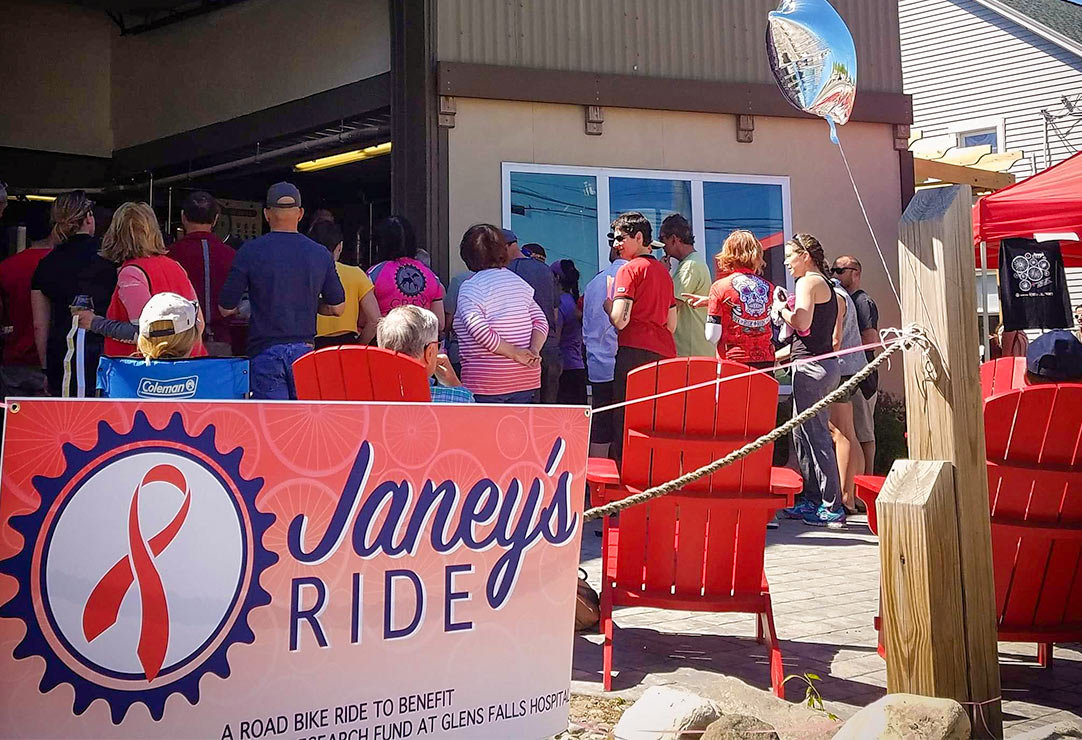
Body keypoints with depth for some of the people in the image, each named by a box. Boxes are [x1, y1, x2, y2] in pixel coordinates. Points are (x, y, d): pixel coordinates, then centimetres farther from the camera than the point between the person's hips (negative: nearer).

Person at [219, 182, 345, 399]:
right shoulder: (320, 254, 3)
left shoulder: (250, 251, -4)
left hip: (265, 351, -2)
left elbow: (226, 308, -1)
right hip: (304, 350, 2)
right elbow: (338, 308, 11)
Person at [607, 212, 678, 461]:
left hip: (634, 350, -7)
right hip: (665, 352, 8)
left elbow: (620, 320, -12)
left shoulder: (629, 269, -3)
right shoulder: (663, 271, 20)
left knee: (626, 421, -6)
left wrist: (606, 303, 6)